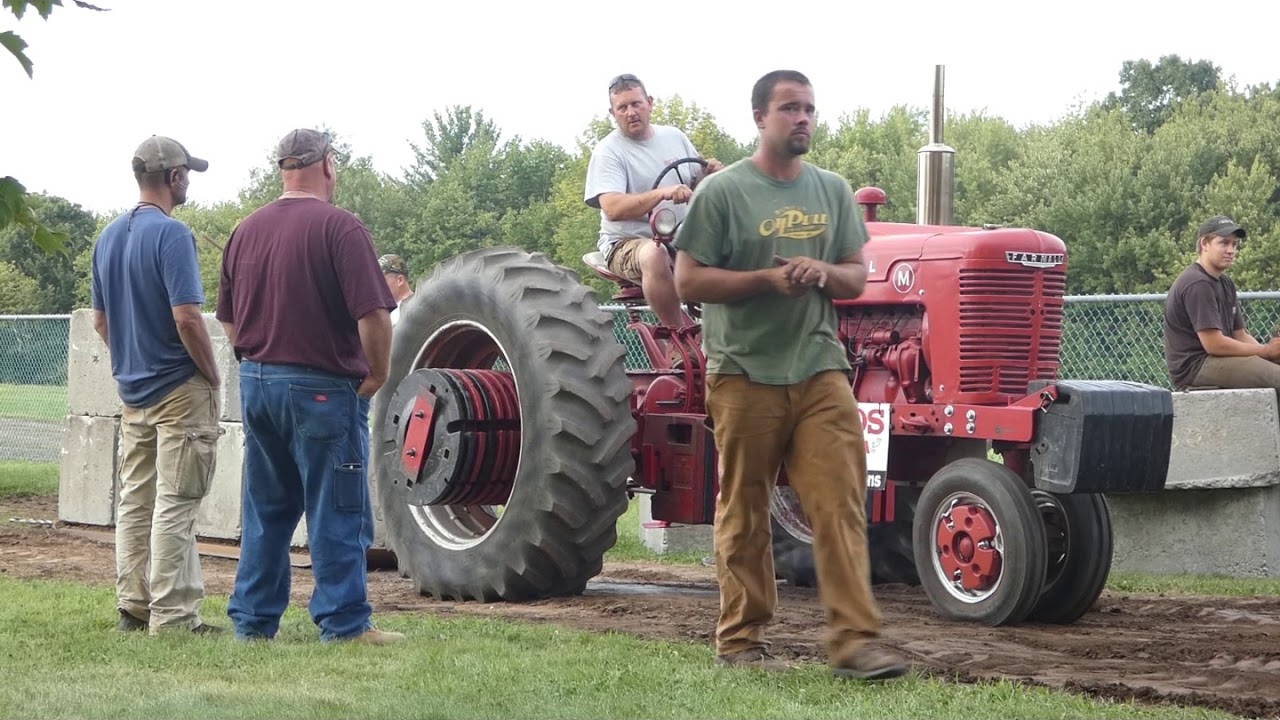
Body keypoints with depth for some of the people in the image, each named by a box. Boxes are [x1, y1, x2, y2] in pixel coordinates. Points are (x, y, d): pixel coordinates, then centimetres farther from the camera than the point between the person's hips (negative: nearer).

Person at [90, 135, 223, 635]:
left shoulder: (109, 237, 9)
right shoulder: (171, 234, -17)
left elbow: (100, 320, 15)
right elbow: (186, 318, -22)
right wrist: (213, 377, -10)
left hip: (132, 389, 8)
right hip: (179, 389, -8)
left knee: (134, 502, 13)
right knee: (175, 505, -5)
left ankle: (132, 608, 17)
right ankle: (172, 617, -4)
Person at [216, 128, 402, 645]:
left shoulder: (247, 230, 9)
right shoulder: (339, 228, -12)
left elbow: (228, 319, 15)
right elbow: (373, 314, -18)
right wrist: (378, 374, -6)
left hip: (255, 383, 7)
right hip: (322, 388, -7)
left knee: (265, 510, 14)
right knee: (337, 512, 0)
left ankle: (252, 621, 17)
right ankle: (344, 623, 3)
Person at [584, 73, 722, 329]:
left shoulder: (674, 137, 12)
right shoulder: (607, 151, -6)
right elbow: (613, 209, -22)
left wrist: (711, 175, -4)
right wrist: (662, 193, -35)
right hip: (628, 244, -5)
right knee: (655, 256, -40)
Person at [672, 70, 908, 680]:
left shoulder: (831, 191, 13)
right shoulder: (723, 191, -2)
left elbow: (856, 277, 16)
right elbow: (689, 281, -6)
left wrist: (824, 273, -8)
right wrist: (769, 278, -17)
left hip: (819, 369, 3)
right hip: (745, 373, -3)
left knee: (841, 505, -6)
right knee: (744, 513, 5)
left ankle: (853, 642, -6)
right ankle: (741, 641, 16)